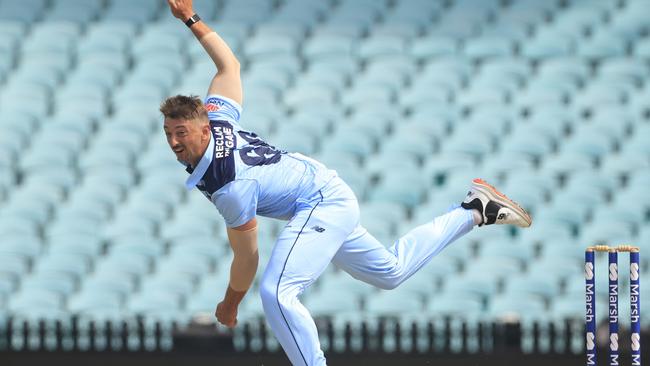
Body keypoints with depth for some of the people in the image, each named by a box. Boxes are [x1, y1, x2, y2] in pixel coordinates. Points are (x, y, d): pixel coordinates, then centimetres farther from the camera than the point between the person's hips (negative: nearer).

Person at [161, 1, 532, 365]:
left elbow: (247, 257, -21)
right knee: (392, 271, 29)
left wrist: (230, 305, -6)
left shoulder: (231, 186, -32)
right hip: (327, 189, 10)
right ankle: (475, 212, 36)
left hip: (322, 206, -10)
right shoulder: (216, 116, -13)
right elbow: (230, 63, 5)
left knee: (276, 292, -30)